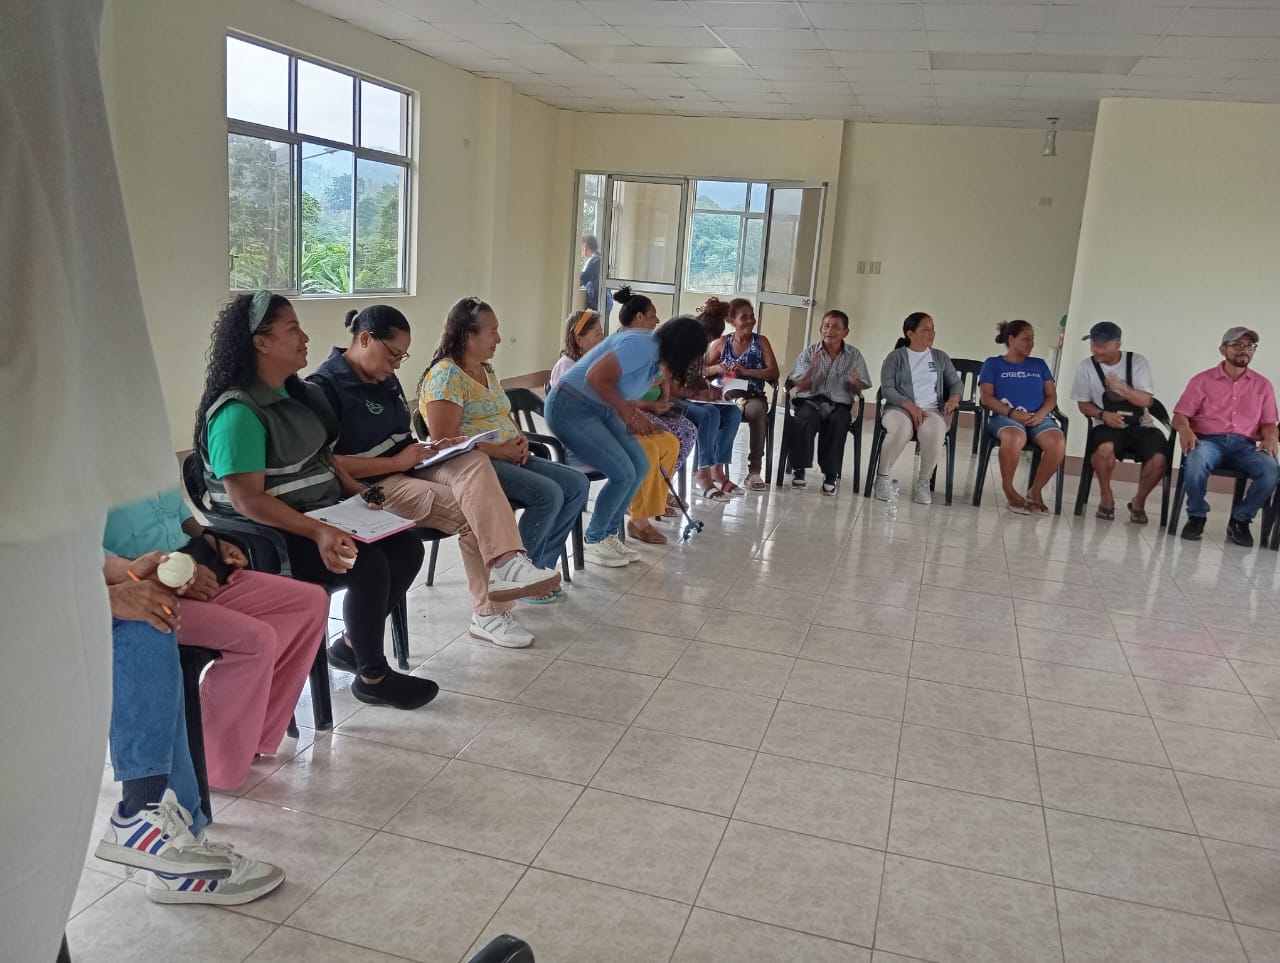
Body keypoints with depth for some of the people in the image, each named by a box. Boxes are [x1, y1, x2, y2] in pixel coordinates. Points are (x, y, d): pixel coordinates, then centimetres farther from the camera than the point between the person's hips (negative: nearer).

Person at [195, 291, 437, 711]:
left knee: (407, 547, -2)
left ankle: (352, 643, 14)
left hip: (322, 514, 9)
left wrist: (360, 494, 3)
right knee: (368, 565, -27)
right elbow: (247, 499, -26)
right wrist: (317, 532, -35)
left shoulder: (295, 392, 8)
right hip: (272, 535, -9)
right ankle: (372, 677, -7)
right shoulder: (239, 412, -21)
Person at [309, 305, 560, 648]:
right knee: (469, 512, -22)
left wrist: (429, 448, 1)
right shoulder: (325, 385, -12)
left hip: (407, 468, 8)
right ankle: (489, 612, -12)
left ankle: (505, 564, -32)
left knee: (474, 462, -23)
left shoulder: (384, 379, 15)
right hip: (371, 486, -7)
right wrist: (395, 462, -20)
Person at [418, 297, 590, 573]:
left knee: (577, 484, -3)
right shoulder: (446, 375, -13)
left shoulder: (485, 370, 16)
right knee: (549, 495, -26)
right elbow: (445, 442, -20)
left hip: (509, 458, 10)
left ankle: (540, 564, 2)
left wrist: (520, 438, 2)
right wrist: (502, 451, -19)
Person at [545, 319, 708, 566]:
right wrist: (627, 412, -15)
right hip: (572, 407, -10)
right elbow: (596, 377, -26)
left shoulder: (657, 355, 7)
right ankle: (594, 541, 5)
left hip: (600, 408, 10)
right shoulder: (643, 345, -23)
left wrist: (635, 415, -2)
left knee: (640, 466, 2)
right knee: (623, 473, -13)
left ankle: (608, 534, 15)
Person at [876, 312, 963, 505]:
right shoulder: (896, 357, 8)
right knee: (902, 428, -39)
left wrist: (954, 397, -6)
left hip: (931, 409, 2)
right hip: (899, 408, -2)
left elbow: (956, 383, 19)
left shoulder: (940, 357, 19)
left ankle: (923, 482, -18)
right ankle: (882, 478, -18)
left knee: (935, 431, -36)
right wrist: (910, 405, -18)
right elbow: (887, 389, -3)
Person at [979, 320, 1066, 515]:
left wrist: (1041, 414, -8)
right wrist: (1012, 413, -14)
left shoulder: (1039, 364, 23)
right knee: (1015, 438, -41)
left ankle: (1035, 491, -12)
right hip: (1005, 417, -3)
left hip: (1039, 417, 3)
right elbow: (987, 398, 2)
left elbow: (1052, 396, 15)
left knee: (1058, 442, -32)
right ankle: (1009, 491, -19)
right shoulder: (993, 363, 13)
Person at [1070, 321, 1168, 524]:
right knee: (1105, 448, -36)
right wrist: (1103, 414, -16)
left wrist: (1121, 387, -25)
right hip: (1108, 425, -1)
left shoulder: (1138, 362, -2)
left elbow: (1145, 401, -8)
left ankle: (1138, 502, 3)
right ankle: (1106, 497, -9)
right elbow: (1083, 405, 4)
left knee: (1159, 458, -26)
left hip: (1140, 425, 1)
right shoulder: (1086, 367, -3)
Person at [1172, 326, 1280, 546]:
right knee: (1195, 462, -39)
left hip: (1245, 444, 2)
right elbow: (1180, 415, 3)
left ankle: (1240, 520, -9)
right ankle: (1196, 516, -14)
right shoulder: (1203, 380, 9)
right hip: (1209, 440, -2)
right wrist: (1185, 430, -21)